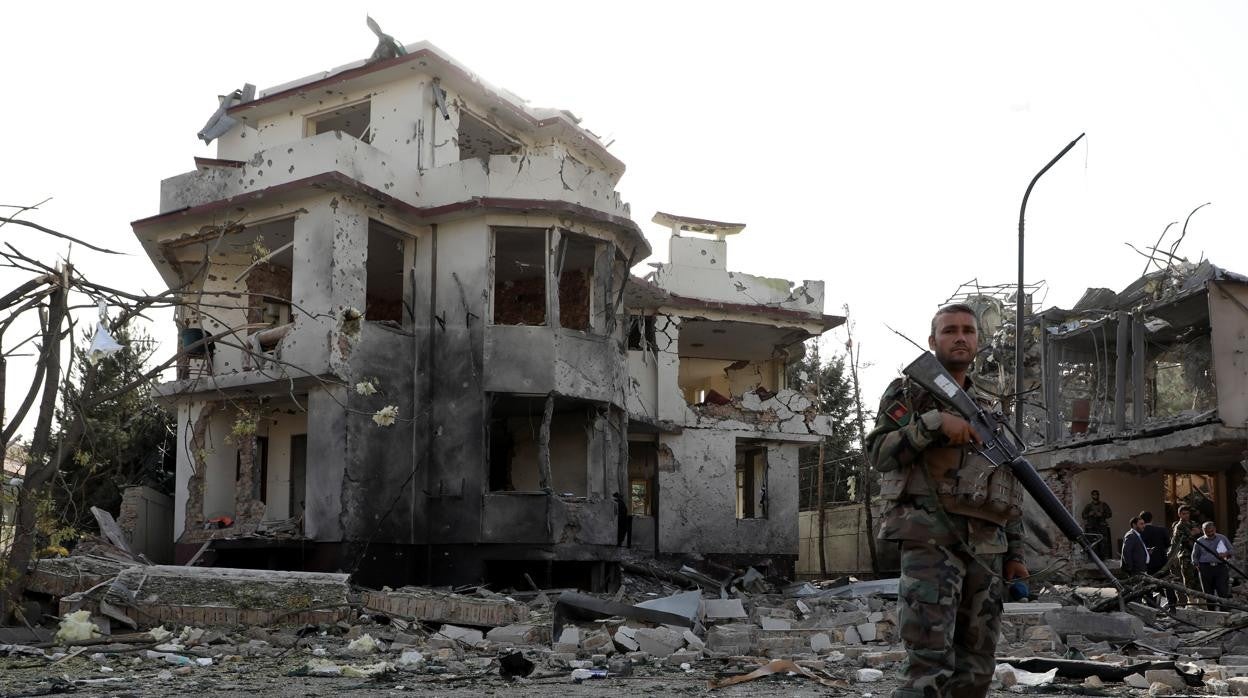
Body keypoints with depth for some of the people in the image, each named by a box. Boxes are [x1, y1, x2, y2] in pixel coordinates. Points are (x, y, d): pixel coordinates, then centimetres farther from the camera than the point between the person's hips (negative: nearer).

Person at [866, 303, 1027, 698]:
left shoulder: (989, 410, 22)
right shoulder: (909, 393, 6)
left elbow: (1009, 490, 23)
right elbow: (879, 453, -8)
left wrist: (1014, 553, 17)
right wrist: (934, 422, -18)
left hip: (987, 548, 6)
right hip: (932, 539, -6)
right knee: (930, 663, -17)